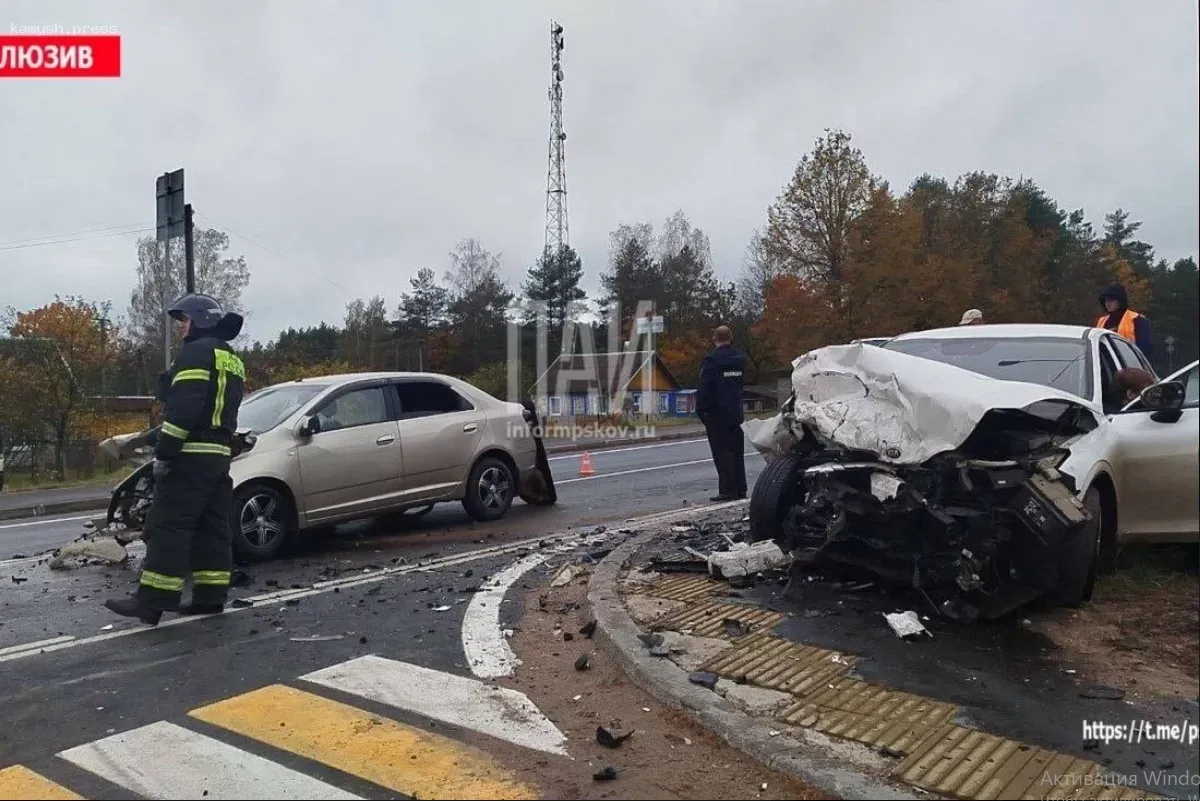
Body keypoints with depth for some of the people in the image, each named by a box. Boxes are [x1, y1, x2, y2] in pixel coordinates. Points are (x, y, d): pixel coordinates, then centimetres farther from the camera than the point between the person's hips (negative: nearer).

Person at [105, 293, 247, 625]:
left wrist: (164, 451, -18)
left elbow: (184, 406, -18)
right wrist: (222, 449, 20)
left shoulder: (197, 352, -8)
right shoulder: (232, 360, 22)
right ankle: (210, 596, 10)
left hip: (191, 453, -9)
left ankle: (151, 601, -7)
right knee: (212, 527, 8)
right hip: (219, 454, 9)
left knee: (168, 527, -8)